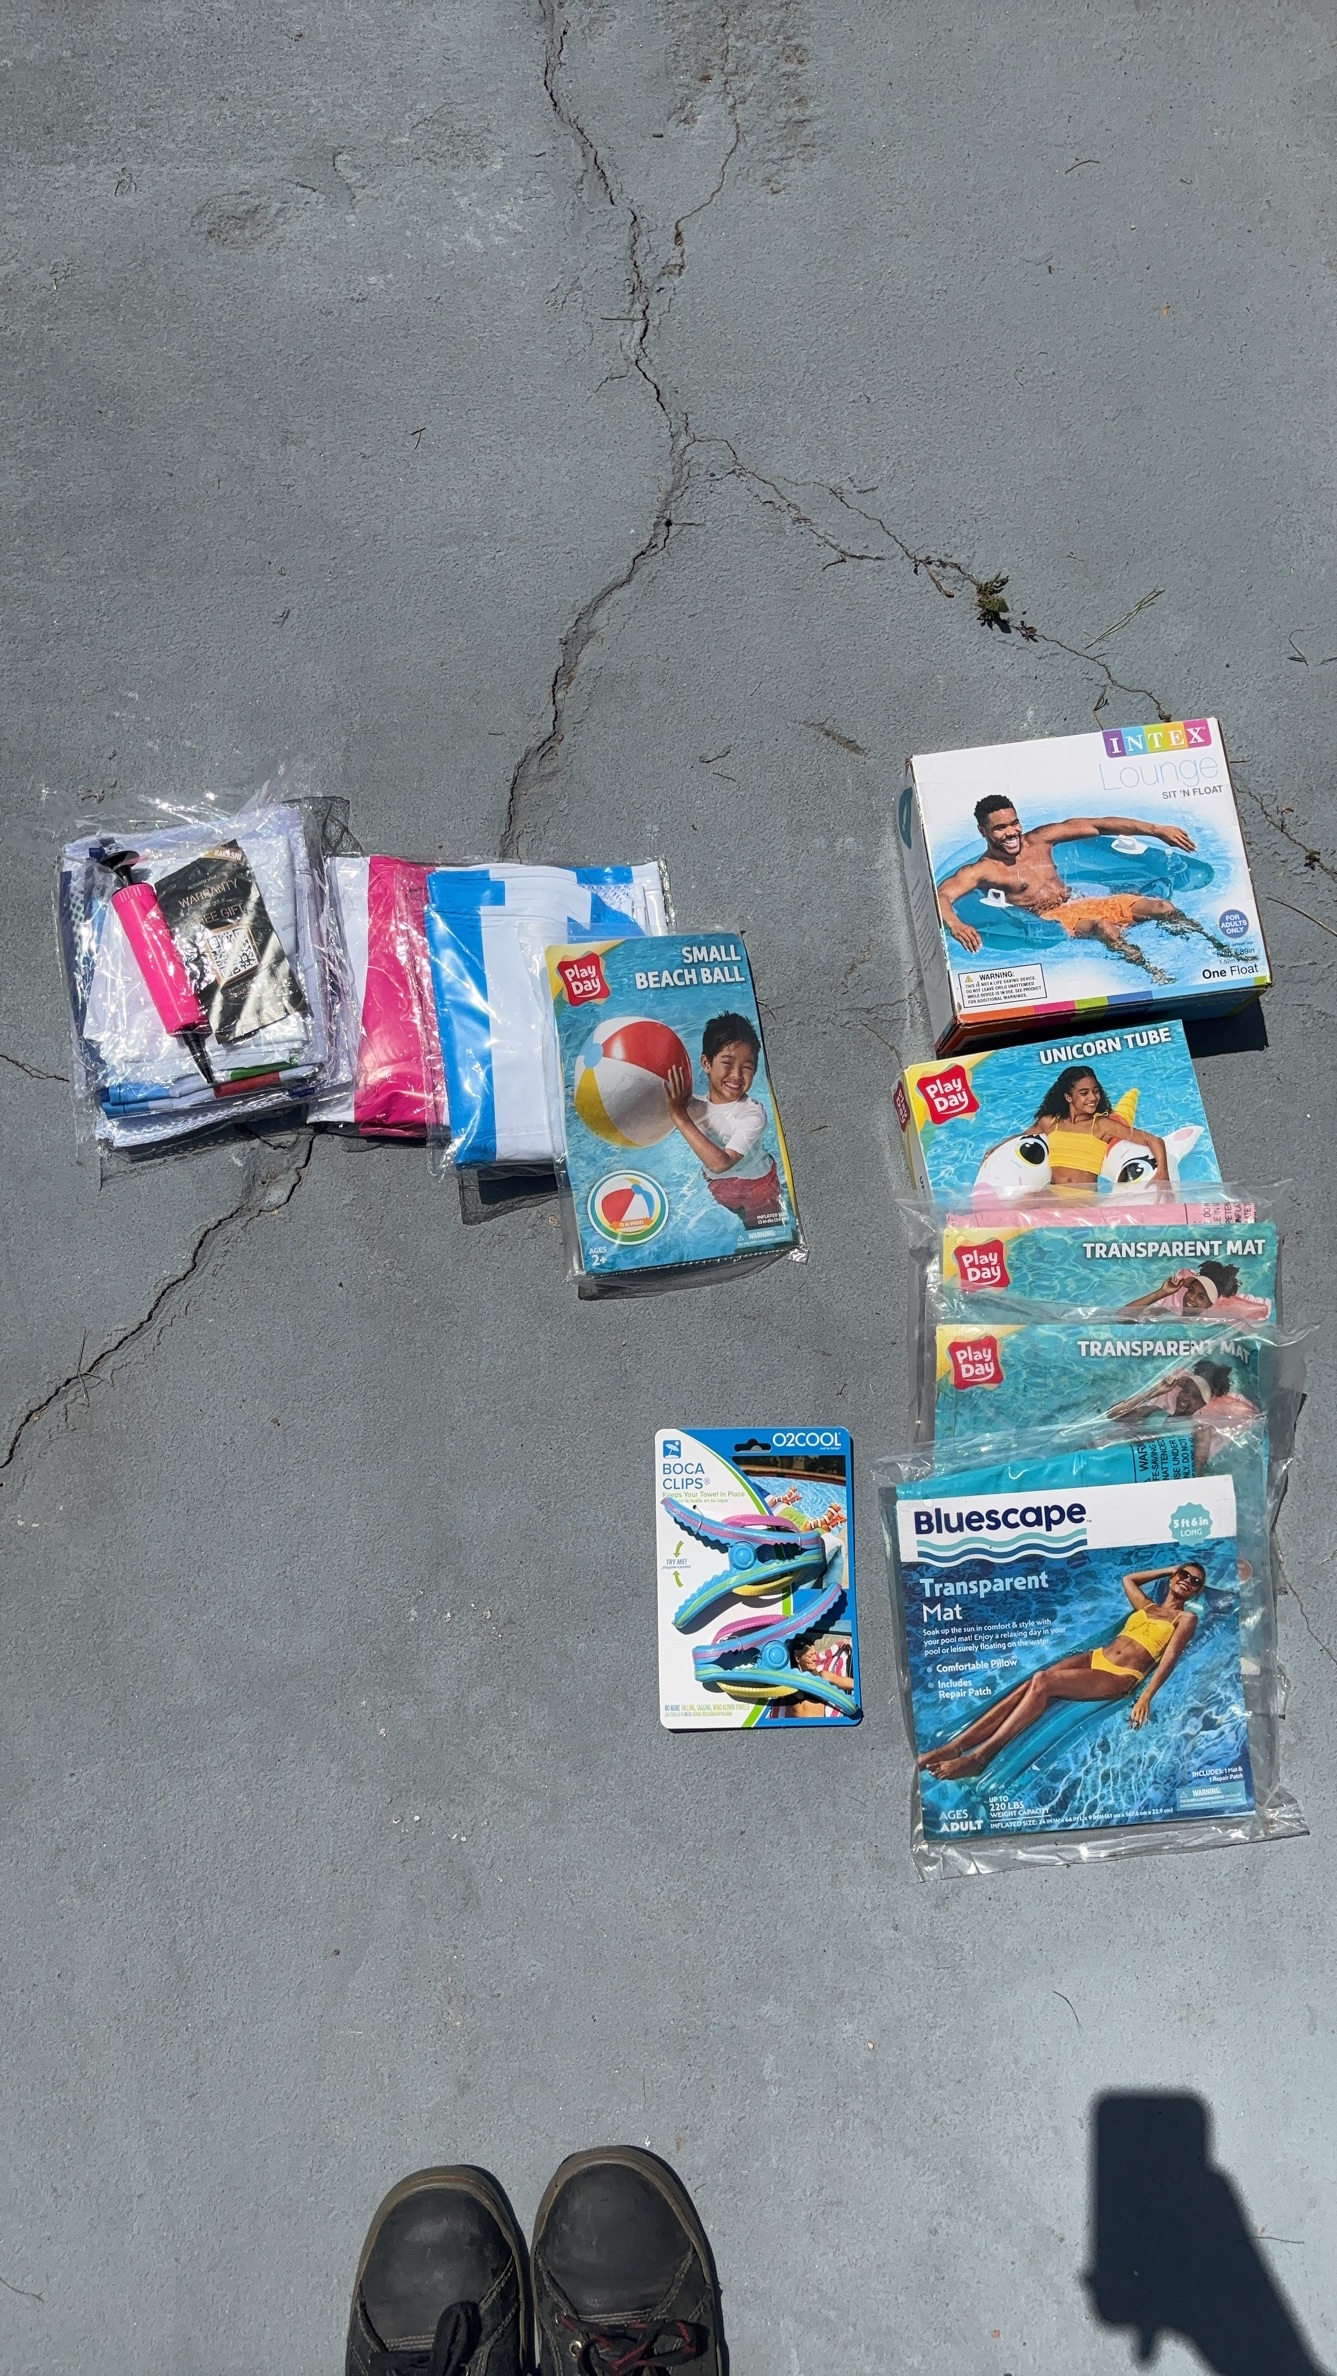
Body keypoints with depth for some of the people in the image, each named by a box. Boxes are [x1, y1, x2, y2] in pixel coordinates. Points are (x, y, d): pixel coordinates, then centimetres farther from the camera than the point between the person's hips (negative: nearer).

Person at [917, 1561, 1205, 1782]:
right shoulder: (1147, 1605, 25)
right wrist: (1170, 1570, 39)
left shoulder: (1185, 1618, 8)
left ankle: (979, 1757, -33)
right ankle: (954, 1746, -28)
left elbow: (1170, 1658, -6)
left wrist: (1146, 1698, -20)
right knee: (1028, 1686, -20)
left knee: (1042, 1683, -29)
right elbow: (1128, 1579, 43)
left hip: (1121, 1677, -6)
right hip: (1095, 1657, 6)